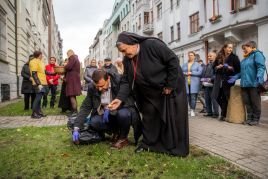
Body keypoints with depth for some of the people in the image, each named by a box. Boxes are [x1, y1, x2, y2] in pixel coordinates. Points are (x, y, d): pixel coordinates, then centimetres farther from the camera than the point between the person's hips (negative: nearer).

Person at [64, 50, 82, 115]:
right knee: (73, 96, 12)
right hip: (75, 78, 10)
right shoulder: (76, 58, 22)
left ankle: (74, 111, -12)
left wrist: (64, 67, 1)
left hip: (72, 79, -10)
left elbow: (68, 67, -19)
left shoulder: (72, 57, -6)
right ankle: (74, 111, 17)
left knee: (72, 96, -11)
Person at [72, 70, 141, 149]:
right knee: (93, 122, -23)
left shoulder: (120, 81, -21)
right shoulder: (92, 88, -9)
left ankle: (123, 138, -6)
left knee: (123, 114, -36)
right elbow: (85, 107, -6)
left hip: (124, 111, -4)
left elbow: (129, 101, -21)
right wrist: (76, 128, -15)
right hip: (107, 115, 4)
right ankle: (117, 132, 4)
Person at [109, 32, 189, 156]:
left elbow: (173, 61, -23)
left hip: (171, 87, -6)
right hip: (150, 92, 6)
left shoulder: (152, 45, -26)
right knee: (148, 115, 9)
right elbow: (126, 81, -6)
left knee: (173, 117, 1)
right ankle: (147, 144, 26)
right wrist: (120, 98, -22)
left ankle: (175, 148, 17)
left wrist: (170, 85, -21)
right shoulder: (127, 60, -7)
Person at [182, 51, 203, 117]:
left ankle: (192, 110, -4)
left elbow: (200, 72, -7)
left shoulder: (197, 64, 5)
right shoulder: (184, 65, 17)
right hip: (186, 83, 4)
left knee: (193, 97, -9)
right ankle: (191, 108, 18)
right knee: (188, 97, 4)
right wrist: (185, 73, -6)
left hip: (194, 83, -4)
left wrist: (191, 73, -12)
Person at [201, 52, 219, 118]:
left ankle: (216, 113, 6)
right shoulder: (206, 65, 22)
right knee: (207, 100, 12)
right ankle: (209, 112, 22)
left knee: (214, 99, -3)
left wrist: (211, 79, -22)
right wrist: (202, 80, 13)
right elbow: (203, 74, 27)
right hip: (206, 85, 8)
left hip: (212, 85, -8)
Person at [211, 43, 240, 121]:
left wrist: (231, 68, -19)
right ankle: (224, 111, 26)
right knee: (217, 97, 2)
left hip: (228, 80, -3)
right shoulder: (219, 57, 9)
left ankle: (223, 115, 10)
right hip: (219, 80, 4)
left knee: (225, 98, -2)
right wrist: (218, 67, -5)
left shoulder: (234, 57, 1)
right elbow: (214, 66, 16)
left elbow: (238, 69, -2)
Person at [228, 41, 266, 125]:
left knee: (255, 102, 2)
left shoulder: (257, 54, -2)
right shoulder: (245, 58, 23)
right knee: (247, 102, 8)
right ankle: (249, 118, 17)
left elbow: (261, 67, -15)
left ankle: (256, 119, 11)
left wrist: (259, 77, -29)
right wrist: (235, 77, 12)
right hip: (244, 84, 8)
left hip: (254, 84, -7)